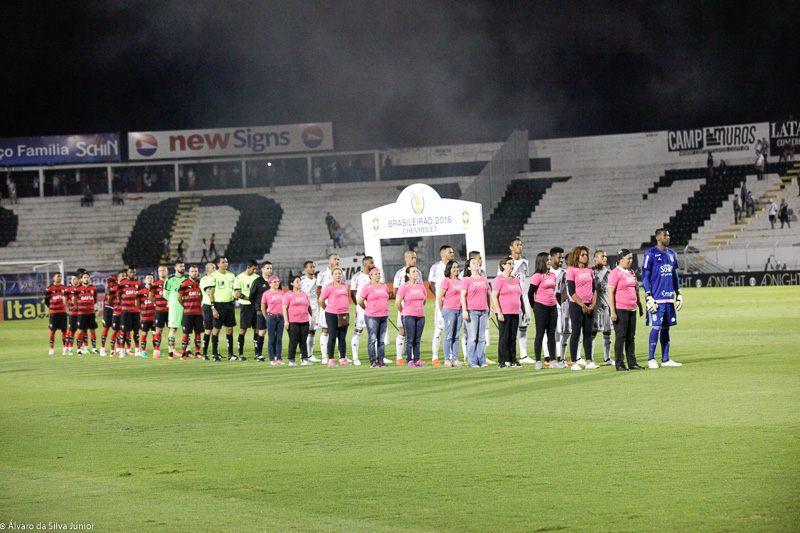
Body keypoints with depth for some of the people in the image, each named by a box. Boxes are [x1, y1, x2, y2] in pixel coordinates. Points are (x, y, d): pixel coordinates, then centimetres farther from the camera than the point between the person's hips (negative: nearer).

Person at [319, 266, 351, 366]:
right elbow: (321, 300, -4)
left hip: (344, 314, 5)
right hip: (332, 314, -5)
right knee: (333, 337, -4)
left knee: (342, 338, 6)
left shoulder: (345, 286, 12)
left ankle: (343, 359, 9)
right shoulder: (329, 287, -6)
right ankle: (331, 360, 0)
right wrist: (327, 309, 5)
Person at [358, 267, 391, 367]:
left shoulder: (384, 286, 14)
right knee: (372, 339, -5)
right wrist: (368, 310, 7)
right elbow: (360, 301, -4)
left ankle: (381, 360, 11)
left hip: (384, 316, 6)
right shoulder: (367, 287, -5)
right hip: (372, 317, -6)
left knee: (382, 340, 7)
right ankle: (373, 362, -4)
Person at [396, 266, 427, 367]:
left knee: (418, 339, 5)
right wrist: (403, 312, 5)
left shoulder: (421, 286, 10)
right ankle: (409, 361, -3)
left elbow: (424, 298, 27)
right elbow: (397, 303, -4)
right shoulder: (404, 287, -6)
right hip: (409, 316, -5)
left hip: (420, 316, 5)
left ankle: (417, 360, 9)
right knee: (410, 339, -5)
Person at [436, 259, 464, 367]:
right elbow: (439, 297, -6)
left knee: (456, 336, 6)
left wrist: (464, 311, 15)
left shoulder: (460, 281, 13)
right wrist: (443, 312, -1)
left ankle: (455, 359, 9)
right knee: (448, 336, -4)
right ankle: (447, 360, -2)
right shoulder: (445, 281, -6)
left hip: (459, 310, 6)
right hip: (449, 310, -6)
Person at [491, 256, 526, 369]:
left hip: (515, 313, 7)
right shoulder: (499, 280, -4)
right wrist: (499, 312, -17)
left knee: (513, 337, 7)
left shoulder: (516, 280, 18)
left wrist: (524, 312, 19)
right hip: (504, 313, -7)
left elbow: (520, 297, 24)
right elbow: (494, 297, -11)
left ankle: (513, 360, 10)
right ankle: (502, 361, -6)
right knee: (504, 336, -8)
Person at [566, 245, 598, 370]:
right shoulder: (572, 270, -6)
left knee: (588, 333, 6)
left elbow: (594, 288, 15)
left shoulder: (589, 270, 12)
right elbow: (571, 291, -10)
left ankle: (588, 361, 9)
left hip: (589, 306, 6)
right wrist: (582, 305, -12)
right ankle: (574, 362, -1)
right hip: (576, 305, -6)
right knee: (576, 333, -5)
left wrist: (593, 304, 1)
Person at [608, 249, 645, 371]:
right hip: (620, 310, -7)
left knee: (631, 337, 8)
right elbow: (610, 293, -11)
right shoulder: (615, 273, -7)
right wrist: (613, 311, -17)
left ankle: (632, 363, 11)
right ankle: (619, 364, -3)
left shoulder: (631, 273, 17)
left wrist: (640, 307, 23)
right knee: (621, 336, -6)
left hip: (631, 310, 7)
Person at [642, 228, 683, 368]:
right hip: (656, 298, -7)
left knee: (666, 327, 8)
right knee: (656, 327, -8)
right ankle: (651, 359, -1)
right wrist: (648, 297, -14)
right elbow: (645, 277, -7)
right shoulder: (650, 254, -6)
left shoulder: (672, 254, 15)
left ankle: (665, 359, 12)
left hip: (669, 297, 7)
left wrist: (678, 294, 18)